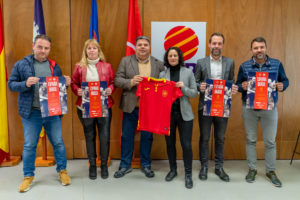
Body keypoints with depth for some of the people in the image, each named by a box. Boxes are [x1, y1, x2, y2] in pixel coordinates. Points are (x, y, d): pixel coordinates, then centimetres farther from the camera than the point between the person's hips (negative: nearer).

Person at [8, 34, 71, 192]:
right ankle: (28, 176, 23)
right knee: (29, 145, 7)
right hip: (31, 113, -2)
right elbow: (11, 84, 1)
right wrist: (25, 84, -18)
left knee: (58, 143, 8)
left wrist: (65, 83, -6)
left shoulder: (54, 66, 9)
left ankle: (62, 170, 26)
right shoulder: (21, 64, 1)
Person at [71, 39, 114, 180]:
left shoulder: (106, 66, 6)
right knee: (89, 136, 9)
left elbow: (113, 82, 11)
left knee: (105, 136, 0)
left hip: (104, 106, 0)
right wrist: (77, 91, -11)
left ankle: (104, 165, 19)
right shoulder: (79, 66, 5)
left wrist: (110, 89, -10)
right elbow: (73, 83, 9)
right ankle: (92, 165, 24)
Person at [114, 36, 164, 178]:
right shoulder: (126, 61, 2)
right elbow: (117, 80, -3)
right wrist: (131, 82, -20)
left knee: (147, 137, 11)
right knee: (127, 136, 8)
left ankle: (146, 165, 27)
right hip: (130, 106, 0)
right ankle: (125, 165, 24)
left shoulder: (158, 64, 4)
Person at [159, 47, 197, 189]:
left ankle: (188, 174, 14)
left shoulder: (188, 72, 1)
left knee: (186, 144, -1)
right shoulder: (162, 74, 5)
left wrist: (183, 87, -16)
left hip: (184, 113, -2)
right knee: (170, 143, 12)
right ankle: (172, 170, 31)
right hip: (167, 113, 2)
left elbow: (194, 93, 0)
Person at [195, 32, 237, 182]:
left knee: (220, 138, 11)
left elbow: (232, 82, 9)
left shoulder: (230, 62, 6)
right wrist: (200, 86, -18)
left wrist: (233, 89, -13)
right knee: (204, 138, 9)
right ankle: (204, 167, 23)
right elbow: (195, 82, 4)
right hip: (205, 106, -1)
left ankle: (219, 167, 25)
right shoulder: (201, 63, 2)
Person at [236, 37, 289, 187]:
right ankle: (252, 169, 24)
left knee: (270, 141, 7)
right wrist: (242, 86, -19)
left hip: (269, 108, 0)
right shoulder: (244, 66, -1)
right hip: (249, 108, 0)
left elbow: (285, 80, 8)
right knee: (250, 140, 10)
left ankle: (270, 171, 23)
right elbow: (238, 84, 4)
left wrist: (282, 86, -15)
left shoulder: (277, 64, -1)